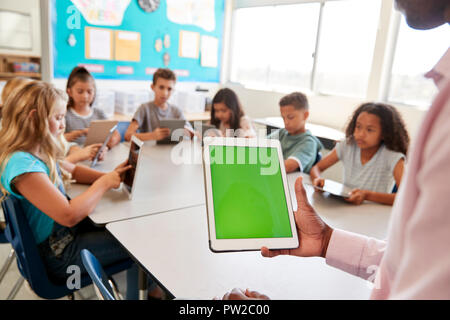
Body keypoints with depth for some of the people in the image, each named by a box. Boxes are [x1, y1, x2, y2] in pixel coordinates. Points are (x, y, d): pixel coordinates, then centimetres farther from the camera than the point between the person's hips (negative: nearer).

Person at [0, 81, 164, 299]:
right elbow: (69, 215, -34)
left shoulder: (38, 153, 1)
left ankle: (150, 289, 25)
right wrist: (104, 183, -20)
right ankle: (139, 294, 19)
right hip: (57, 255, -9)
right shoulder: (22, 164, -30)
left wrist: (110, 175, -5)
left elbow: (74, 170, 14)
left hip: (64, 232, 10)